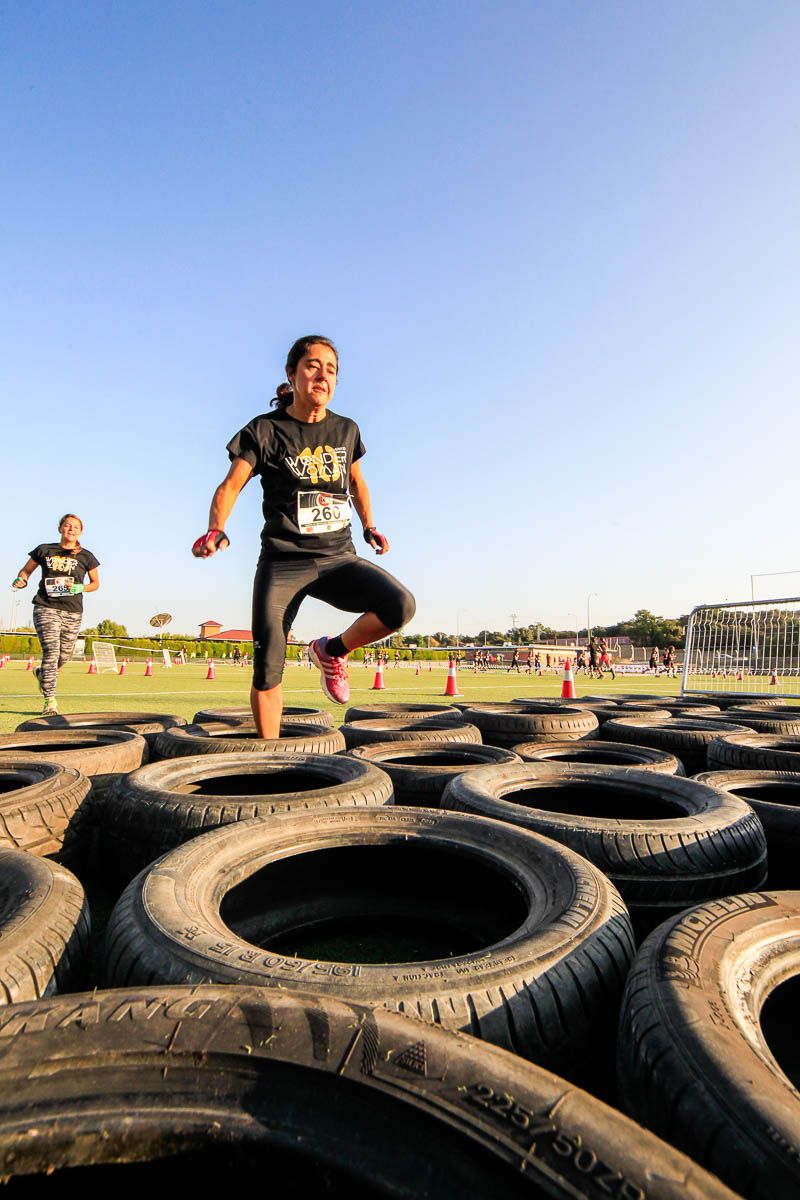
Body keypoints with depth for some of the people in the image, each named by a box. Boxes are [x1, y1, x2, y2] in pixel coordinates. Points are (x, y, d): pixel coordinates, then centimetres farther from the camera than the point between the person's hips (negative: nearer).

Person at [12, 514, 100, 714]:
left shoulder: (86, 556, 7)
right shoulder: (44, 550, 7)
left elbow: (96, 583, 14)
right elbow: (26, 570, 18)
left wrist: (81, 588, -6)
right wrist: (21, 580, -4)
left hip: (73, 612, 2)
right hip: (46, 607, -2)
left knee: (64, 655, 9)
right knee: (51, 651, -13)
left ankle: (42, 673, 44)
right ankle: (50, 700, -6)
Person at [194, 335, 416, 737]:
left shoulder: (346, 430, 11)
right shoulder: (265, 430, -1)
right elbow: (230, 487, -8)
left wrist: (369, 526, 14)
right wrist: (216, 530, -26)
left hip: (338, 557, 3)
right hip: (282, 561, -3)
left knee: (401, 606, -22)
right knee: (267, 669, -4)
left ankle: (331, 651, 4)